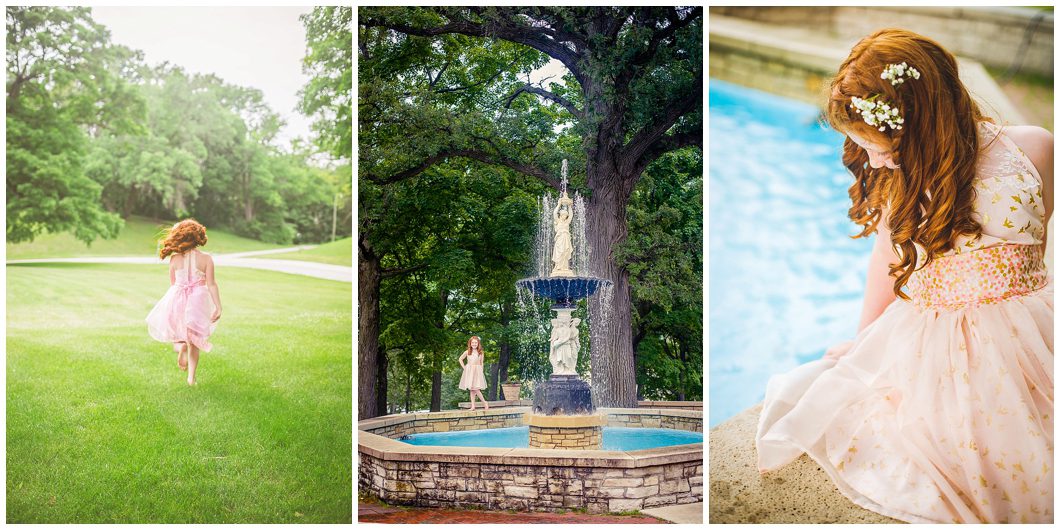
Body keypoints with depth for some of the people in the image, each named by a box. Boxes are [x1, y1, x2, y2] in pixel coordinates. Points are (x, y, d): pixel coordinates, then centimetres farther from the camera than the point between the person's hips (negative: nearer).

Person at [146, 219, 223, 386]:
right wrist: (218, 307, -7)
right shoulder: (206, 258, -7)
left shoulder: (174, 259, -4)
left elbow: (172, 284, 6)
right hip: (198, 302, 0)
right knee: (194, 342, 14)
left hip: (177, 300, 0)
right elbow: (211, 284, -10)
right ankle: (191, 377, 9)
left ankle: (180, 345, -10)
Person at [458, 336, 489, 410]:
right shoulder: (467, 352, 4)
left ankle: (485, 403, -3)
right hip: (469, 371, 2)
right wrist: (464, 367, 3)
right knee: (471, 389, 2)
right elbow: (460, 359, 13)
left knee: (476, 389, -14)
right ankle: (473, 406, 4)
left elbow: (481, 363, 9)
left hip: (477, 371, -2)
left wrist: (482, 372, 2)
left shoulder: (480, 353, 4)